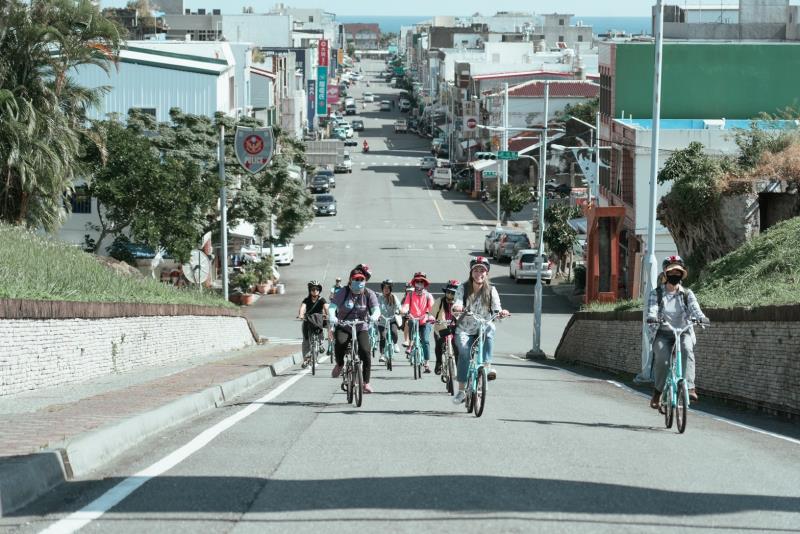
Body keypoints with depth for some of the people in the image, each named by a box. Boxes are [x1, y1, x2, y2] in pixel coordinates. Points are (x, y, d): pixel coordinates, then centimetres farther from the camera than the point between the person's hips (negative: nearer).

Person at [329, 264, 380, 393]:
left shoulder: (369, 294, -3)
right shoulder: (343, 292, -6)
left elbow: (376, 309, -15)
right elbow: (332, 306, -16)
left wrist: (374, 316, -40)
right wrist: (332, 316, -39)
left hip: (361, 329, 1)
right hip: (343, 327, -1)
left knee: (365, 352, -20)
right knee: (340, 343, -32)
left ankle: (366, 382, -7)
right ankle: (339, 364, 1)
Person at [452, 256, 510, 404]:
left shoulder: (491, 290, -1)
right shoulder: (463, 288, -2)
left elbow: (496, 309, -9)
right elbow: (457, 305, -15)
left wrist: (501, 312, -33)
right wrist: (456, 307, -39)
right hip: (465, 330, 0)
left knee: (490, 328, -33)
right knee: (464, 351, -24)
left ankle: (487, 366, -35)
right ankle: (461, 390, -16)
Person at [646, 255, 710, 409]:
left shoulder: (687, 294, 8)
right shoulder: (656, 294, 5)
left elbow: (695, 308, -9)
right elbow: (652, 310, -11)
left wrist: (700, 317, -33)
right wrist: (652, 318, -36)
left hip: (683, 331, 1)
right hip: (663, 333, -1)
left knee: (687, 350, -33)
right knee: (662, 358, -27)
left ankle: (689, 387, -39)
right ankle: (657, 392, -7)